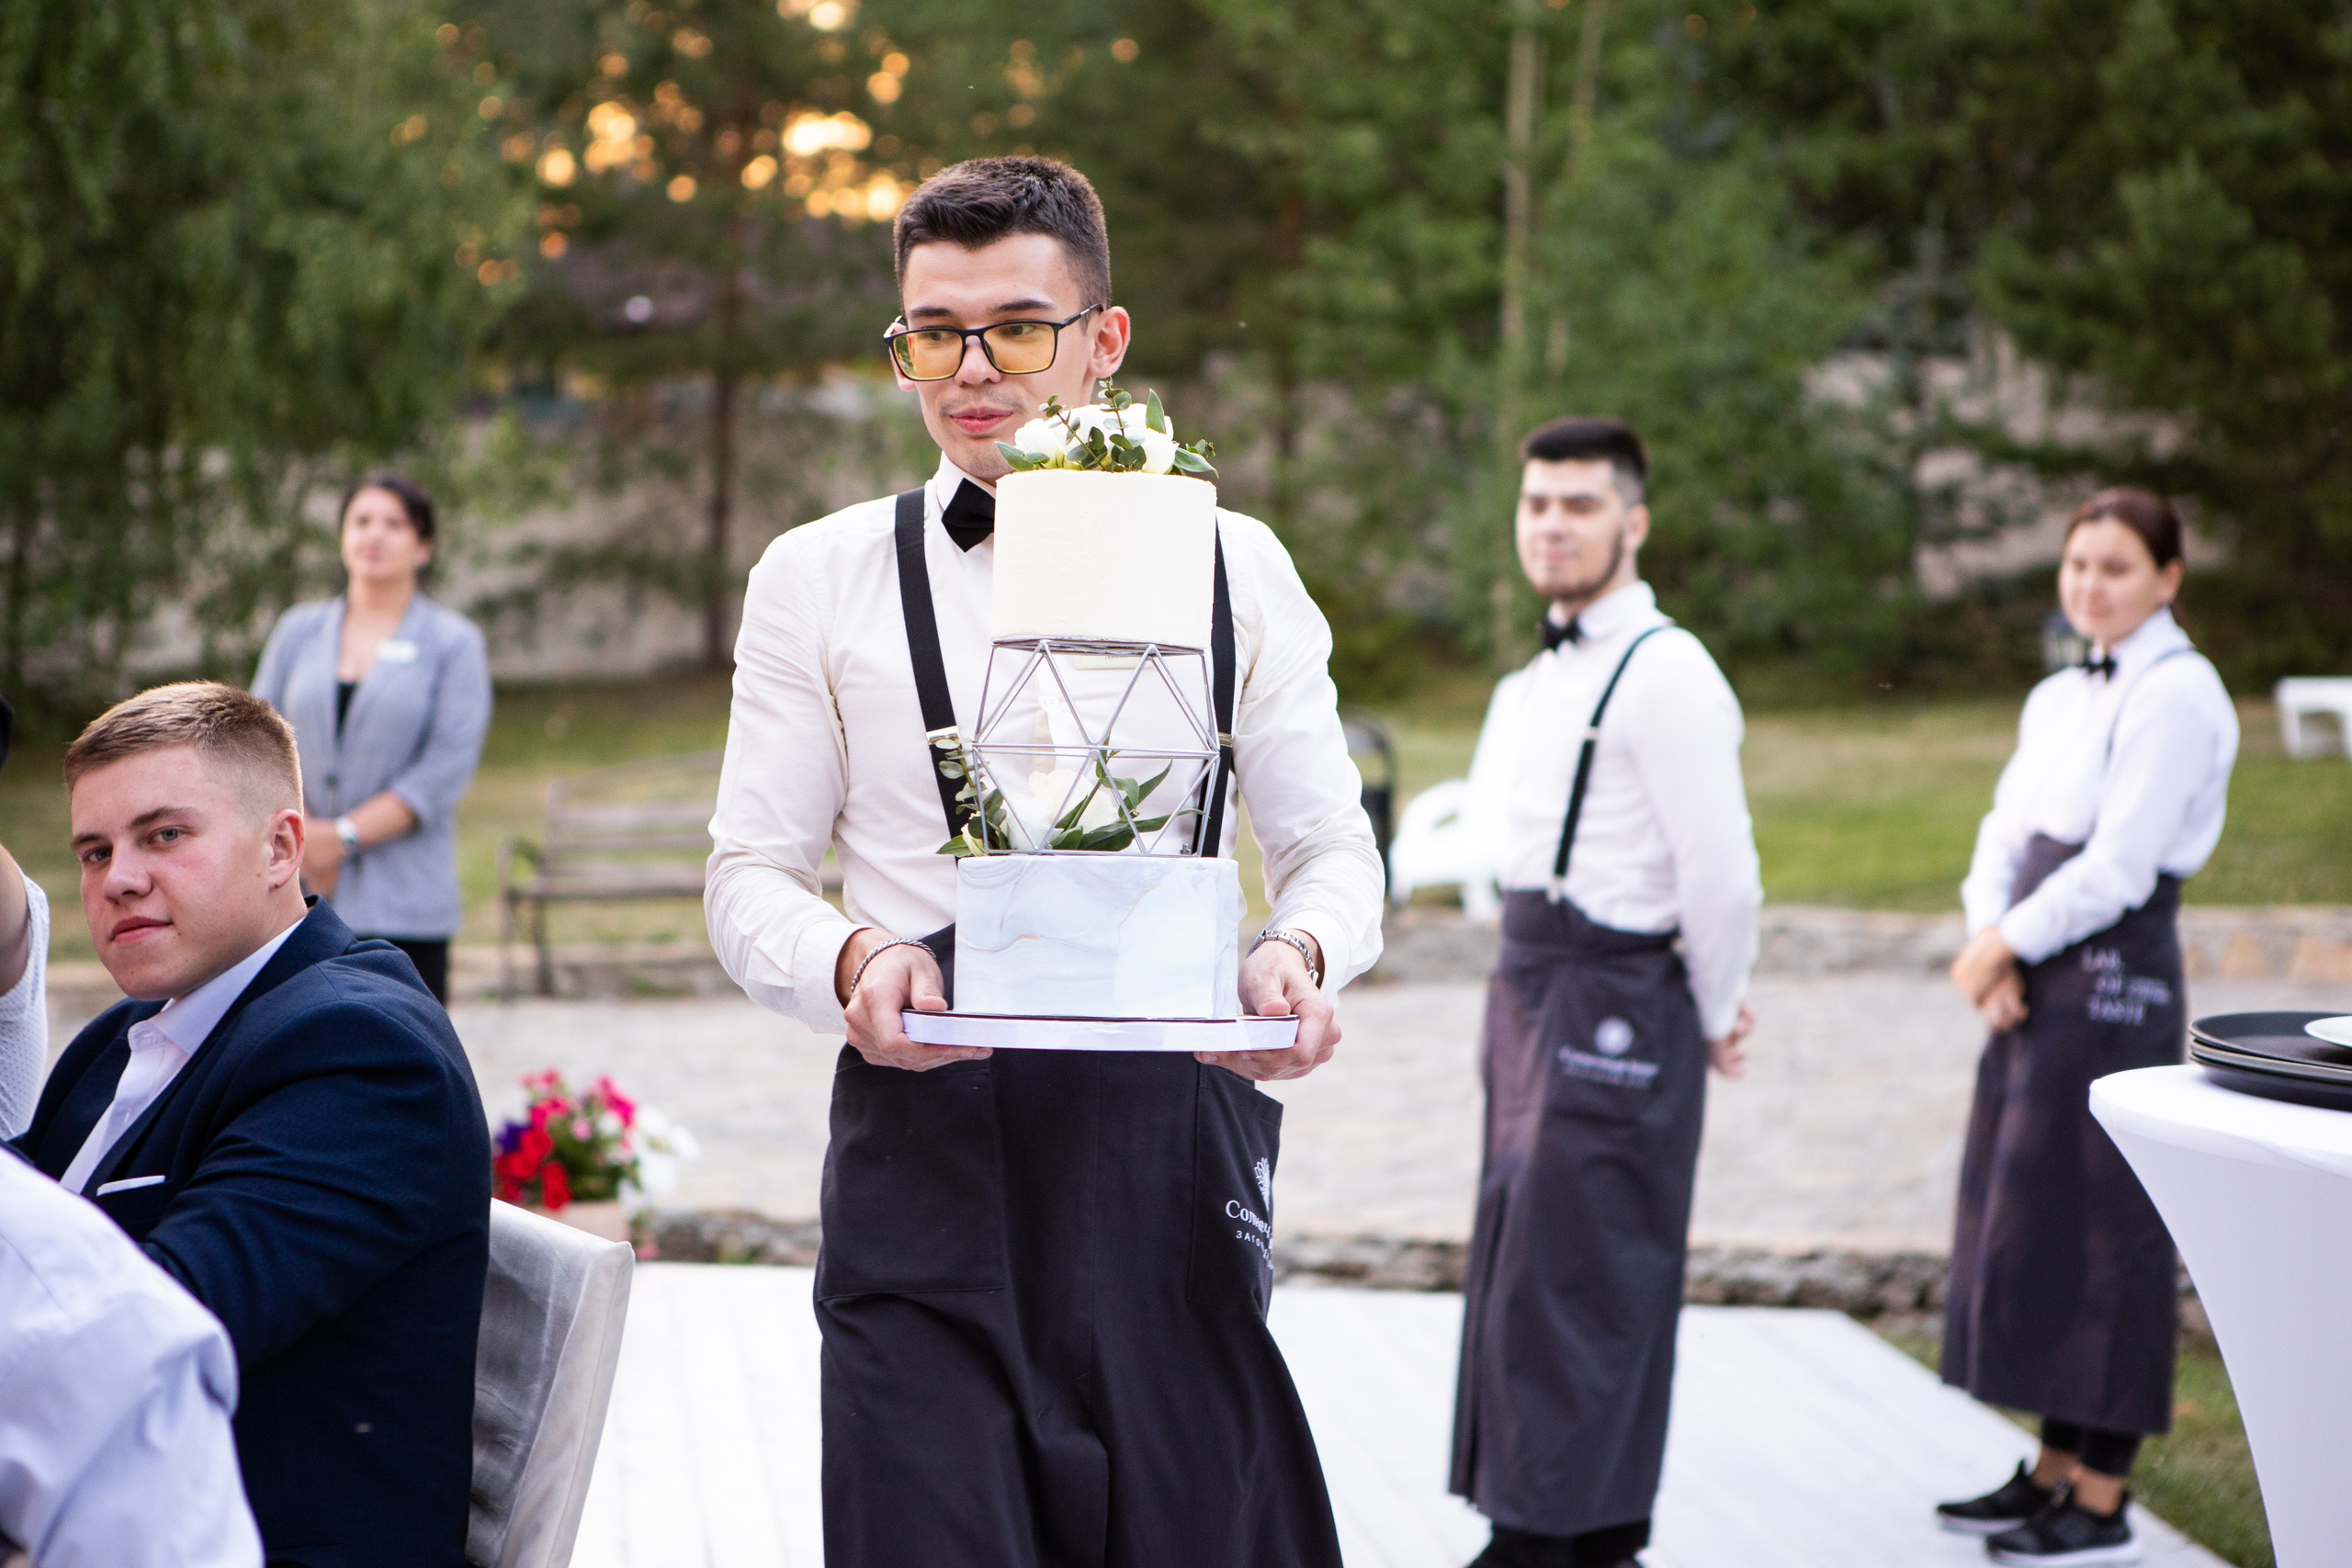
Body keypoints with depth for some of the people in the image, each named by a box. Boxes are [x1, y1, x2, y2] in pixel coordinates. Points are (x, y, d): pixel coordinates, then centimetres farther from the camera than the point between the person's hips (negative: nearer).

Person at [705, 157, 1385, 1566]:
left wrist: (1299, 957, -12)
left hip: (1169, 1138, 1)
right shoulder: (819, 579, 8)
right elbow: (751, 873, 7)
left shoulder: (1235, 568, 10)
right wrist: (849, 961, -15)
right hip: (922, 1140, -1)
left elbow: (1331, 845, 11)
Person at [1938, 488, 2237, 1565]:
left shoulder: (2177, 696, -11)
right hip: (2038, 991, 9)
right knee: (2027, 1223, 12)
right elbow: (2005, 835, 12)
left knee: (2099, 1230, -4)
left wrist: (2007, 944, -8)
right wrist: (1989, 939, -6)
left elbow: (2118, 867, -17)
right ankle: (2053, 1471, 22)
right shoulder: (2060, 698, 15)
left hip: (2113, 982, -9)